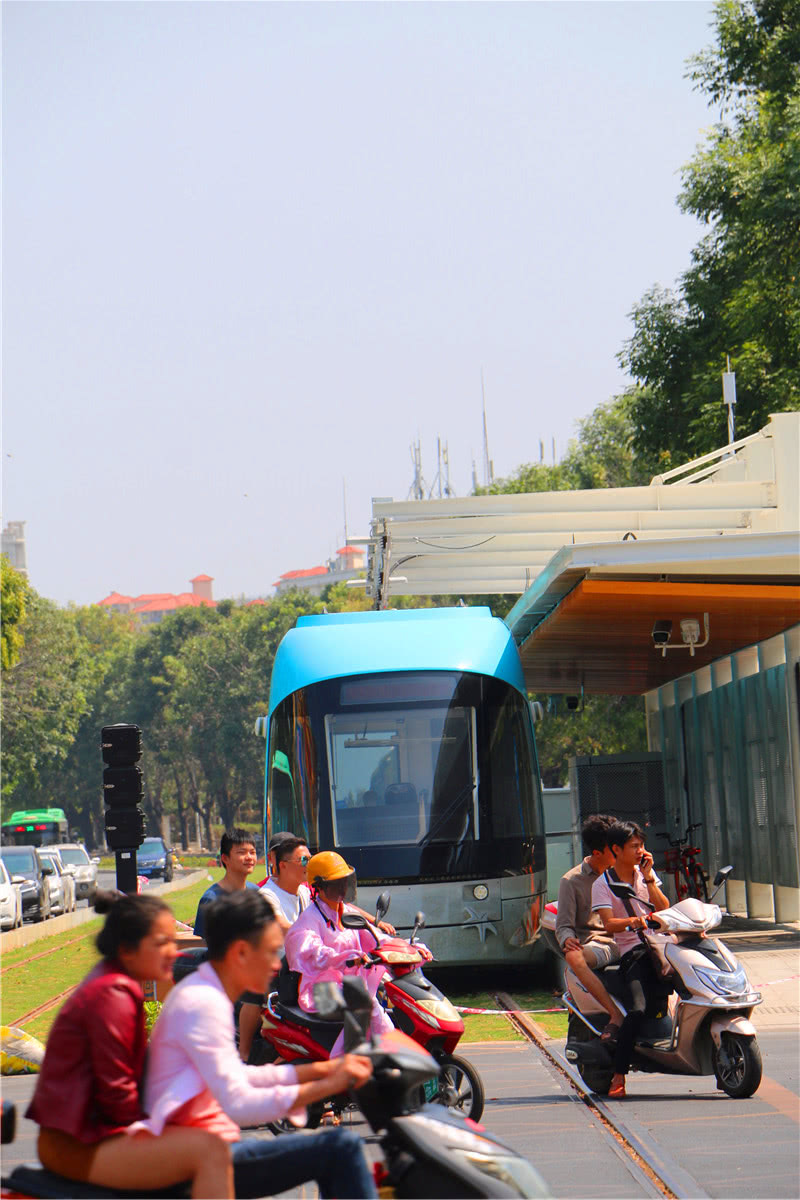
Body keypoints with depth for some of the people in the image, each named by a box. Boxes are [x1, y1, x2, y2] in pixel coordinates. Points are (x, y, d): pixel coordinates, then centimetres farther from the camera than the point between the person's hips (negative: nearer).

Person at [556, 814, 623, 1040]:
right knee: (573, 957, -38)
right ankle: (616, 1014, -41)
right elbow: (564, 925, -1)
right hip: (596, 943, -3)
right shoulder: (572, 881, 5)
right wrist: (567, 939, -25)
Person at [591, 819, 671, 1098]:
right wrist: (633, 921, -31)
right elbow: (609, 924, -12)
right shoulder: (603, 884, 2)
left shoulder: (646, 873, 17)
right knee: (638, 1009, -27)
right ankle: (618, 1075, -19)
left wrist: (648, 878, -2)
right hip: (632, 952, -5)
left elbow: (664, 910, 7)